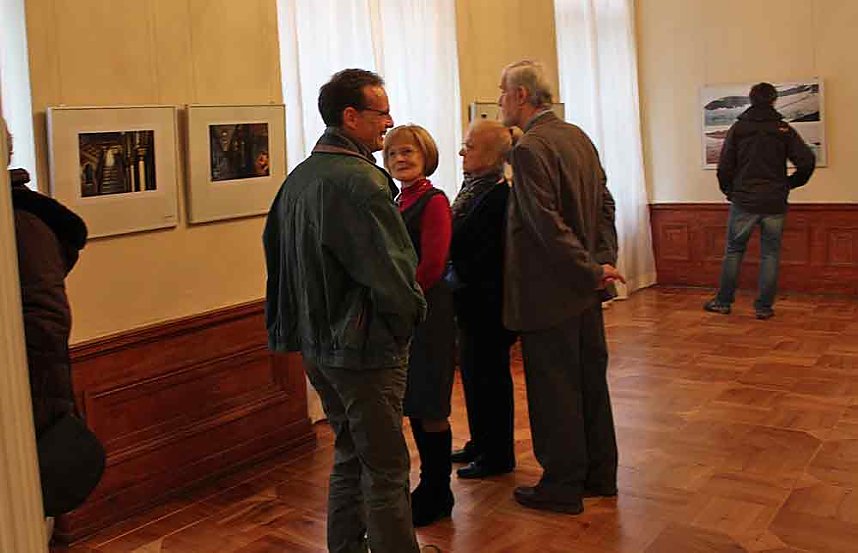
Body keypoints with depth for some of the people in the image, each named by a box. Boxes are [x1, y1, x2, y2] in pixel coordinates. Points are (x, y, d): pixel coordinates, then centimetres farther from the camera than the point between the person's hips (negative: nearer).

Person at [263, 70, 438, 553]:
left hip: (317, 345, 9)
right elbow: (394, 273, -22)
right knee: (385, 467, 5)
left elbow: (277, 252, 15)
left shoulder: (298, 179, 7)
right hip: (365, 349, -9)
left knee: (350, 455, 22)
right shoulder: (361, 181, -21)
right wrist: (412, 313, -2)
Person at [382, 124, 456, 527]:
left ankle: (437, 495, 17)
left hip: (427, 315, -8)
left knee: (429, 409, 2)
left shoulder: (434, 202, -10)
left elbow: (430, 267, -17)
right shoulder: (397, 203, 14)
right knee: (414, 406, 14)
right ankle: (431, 487, 28)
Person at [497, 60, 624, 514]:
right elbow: (604, 204, 11)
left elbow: (548, 225, -24)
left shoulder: (529, 149, -18)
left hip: (548, 292, -9)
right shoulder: (578, 137, 10)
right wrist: (604, 261, 6)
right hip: (583, 289, 9)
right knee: (590, 379, 17)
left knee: (554, 389, 4)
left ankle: (562, 487, 17)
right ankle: (600, 474, 31)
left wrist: (592, 270, -17)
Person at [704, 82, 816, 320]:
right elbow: (807, 161, -5)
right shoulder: (784, 129, 1)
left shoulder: (738, 128, 0)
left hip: (743, 202, 0)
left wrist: (729, 191, 12)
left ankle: (723, 301, 13)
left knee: (733, 251, 10)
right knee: (770, 255, 7)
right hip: (775, 203, 0)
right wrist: (789, 184, 9)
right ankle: (764, 307, 8)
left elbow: (724, 166, -2)